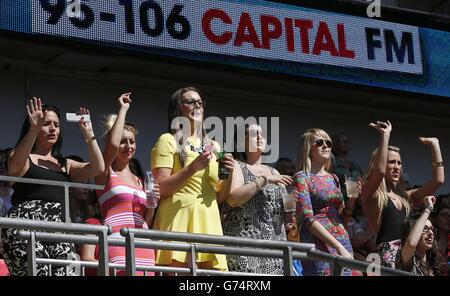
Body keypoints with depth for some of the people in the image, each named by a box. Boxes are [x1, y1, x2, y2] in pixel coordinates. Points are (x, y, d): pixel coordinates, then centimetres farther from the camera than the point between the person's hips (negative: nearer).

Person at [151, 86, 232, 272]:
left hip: (209, 221, 6)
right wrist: (192, 168, -17)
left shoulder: (212, 146, 21)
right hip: (179, 220, -6)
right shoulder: (168, 141, 4)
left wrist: (227, 176, 2)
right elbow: (161, 189, -7)